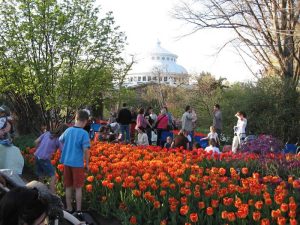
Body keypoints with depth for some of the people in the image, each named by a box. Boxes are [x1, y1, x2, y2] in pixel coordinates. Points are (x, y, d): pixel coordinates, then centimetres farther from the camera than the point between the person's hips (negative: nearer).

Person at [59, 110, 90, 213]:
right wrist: (87, 163, -6)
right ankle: (78, 211, 14)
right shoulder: (84, 133, -15)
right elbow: (86, 150, -18)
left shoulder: (68, 130, 0)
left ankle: (69, 209, 23)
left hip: (66, 162, 5)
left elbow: (60, 140, 16)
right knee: (78, 188, 7)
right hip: (77, 164, -5)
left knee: (68, 187, 14)